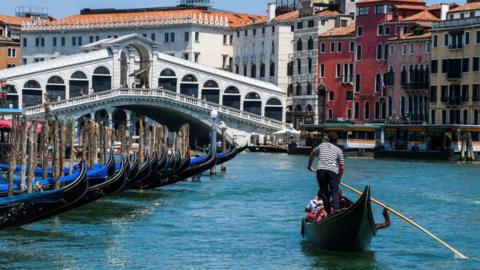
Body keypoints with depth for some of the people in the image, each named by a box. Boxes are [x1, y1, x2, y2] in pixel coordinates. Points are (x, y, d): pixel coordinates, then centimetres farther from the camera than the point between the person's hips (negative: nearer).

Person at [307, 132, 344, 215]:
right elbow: (342, 167, 13)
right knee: (334, 192, -3)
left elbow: (312, 155, 35)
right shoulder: (339, 150, 17)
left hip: (320, 170, 1)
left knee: (324, 192, 9)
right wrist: (338, 179, 23)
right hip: (332, 171, -1)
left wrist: (309, 166, 49)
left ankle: (328, 212, 9)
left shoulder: (321, 145, 22)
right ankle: (336, 209, -23)